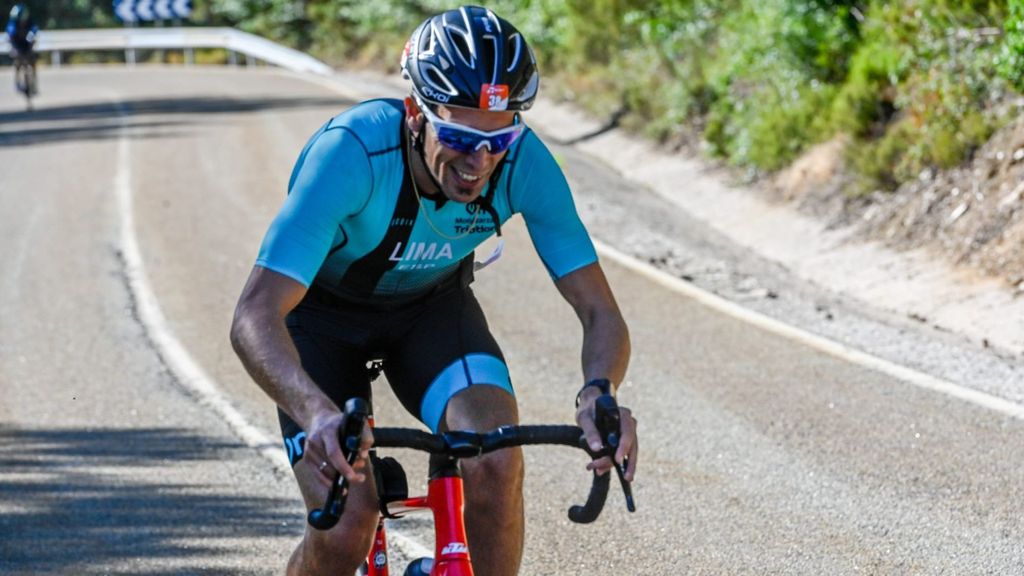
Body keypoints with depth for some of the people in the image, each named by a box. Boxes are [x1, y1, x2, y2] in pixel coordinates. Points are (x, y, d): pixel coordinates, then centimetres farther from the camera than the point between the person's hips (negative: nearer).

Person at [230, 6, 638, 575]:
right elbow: (255, 317, -43)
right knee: (346, 530, -19)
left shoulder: (524, 162, -28)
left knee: (497, 464, -26)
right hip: (322, 312, -2)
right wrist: (318, 412, -62)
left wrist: (599, 392, -46)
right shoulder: (350, 151, -38)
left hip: (433, 305, 2)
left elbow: (601, 313, -23)